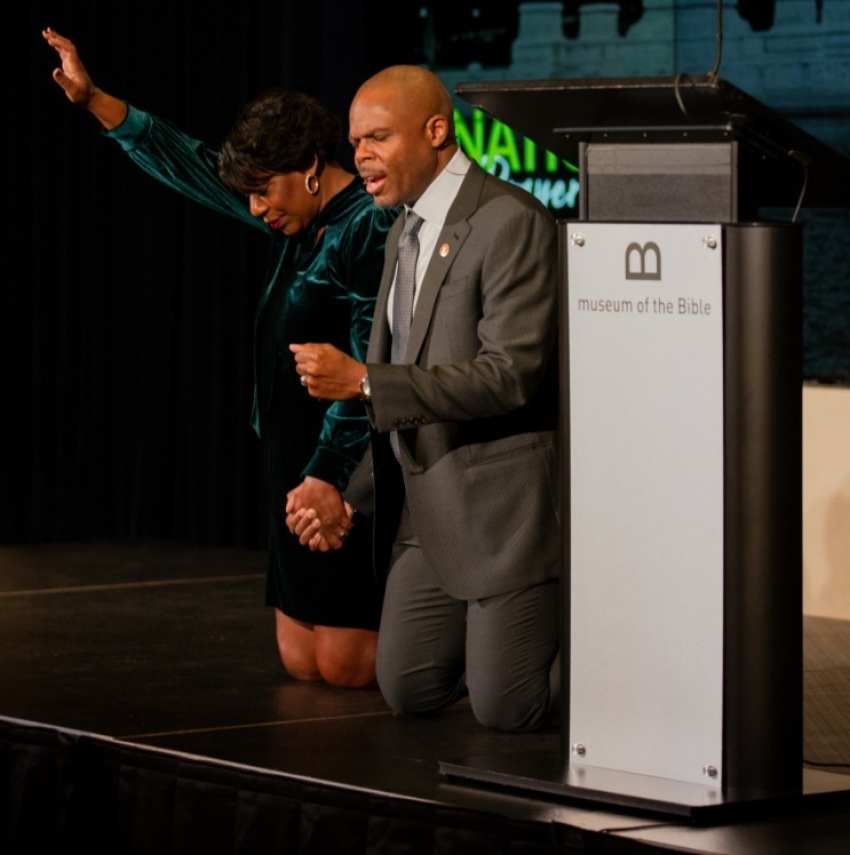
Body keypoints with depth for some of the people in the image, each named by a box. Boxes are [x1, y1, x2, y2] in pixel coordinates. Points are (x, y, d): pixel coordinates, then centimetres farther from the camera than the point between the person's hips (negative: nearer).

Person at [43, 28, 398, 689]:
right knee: (301, 661, 9)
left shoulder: (371, 227, -15)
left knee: (343, 665, -7)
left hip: (348, 471, -9)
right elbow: (191, 166, 18)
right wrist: (94, 100, 15)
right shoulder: (300, 218, 11)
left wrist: (327, 477, -25)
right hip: (301, 463, 9)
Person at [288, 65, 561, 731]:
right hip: (425, 511, 9)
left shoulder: (512, 224, -17)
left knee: (507, 711, -4)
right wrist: (346, 497, 10)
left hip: (503, 505, -9)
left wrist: (362, 380, -26)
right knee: (411, 691, 9)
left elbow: (511, 375, -25)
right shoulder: (404, 233, 13)